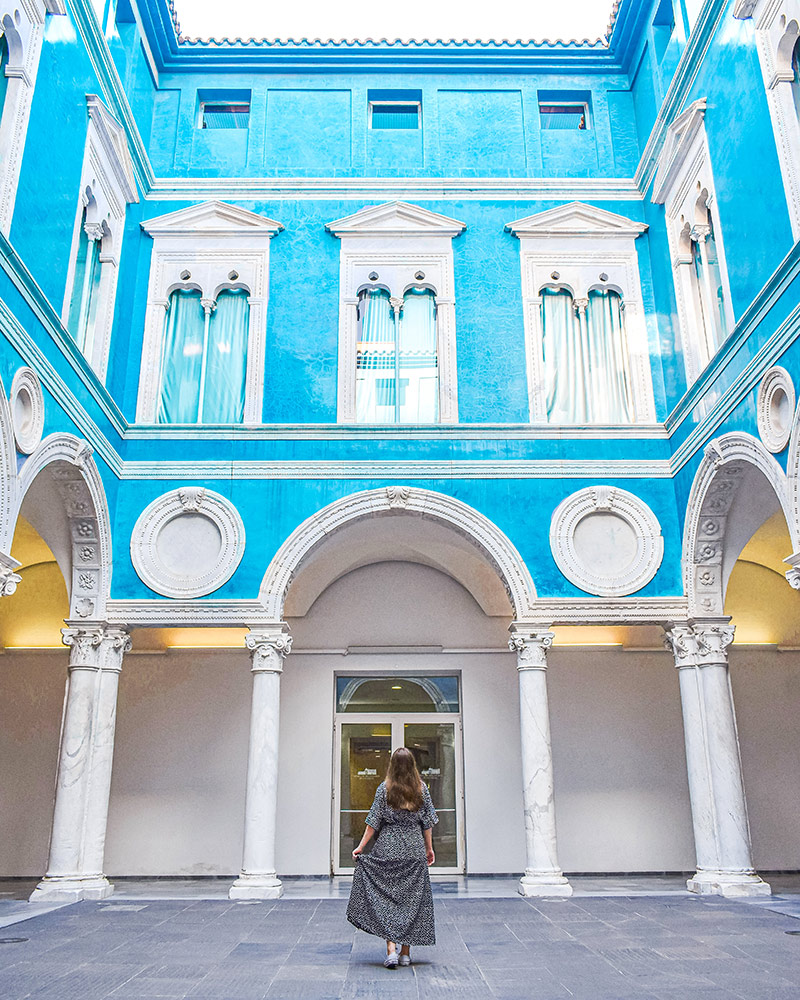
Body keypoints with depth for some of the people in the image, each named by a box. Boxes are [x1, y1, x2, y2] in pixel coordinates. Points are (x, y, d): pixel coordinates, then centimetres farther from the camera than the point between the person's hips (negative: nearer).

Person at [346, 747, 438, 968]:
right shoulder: (421, 788, 0)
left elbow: (374, 821, -4)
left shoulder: (384, 788, -5)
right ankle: (405, 953, 13)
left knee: (385, 898, 6)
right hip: (414, 850, 2)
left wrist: (361, 847, 4)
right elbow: (427, 822, 4)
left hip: (388, 850, -2)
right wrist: (429, 848, 14)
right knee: (411, 898, 9)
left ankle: (391, 950, -4)